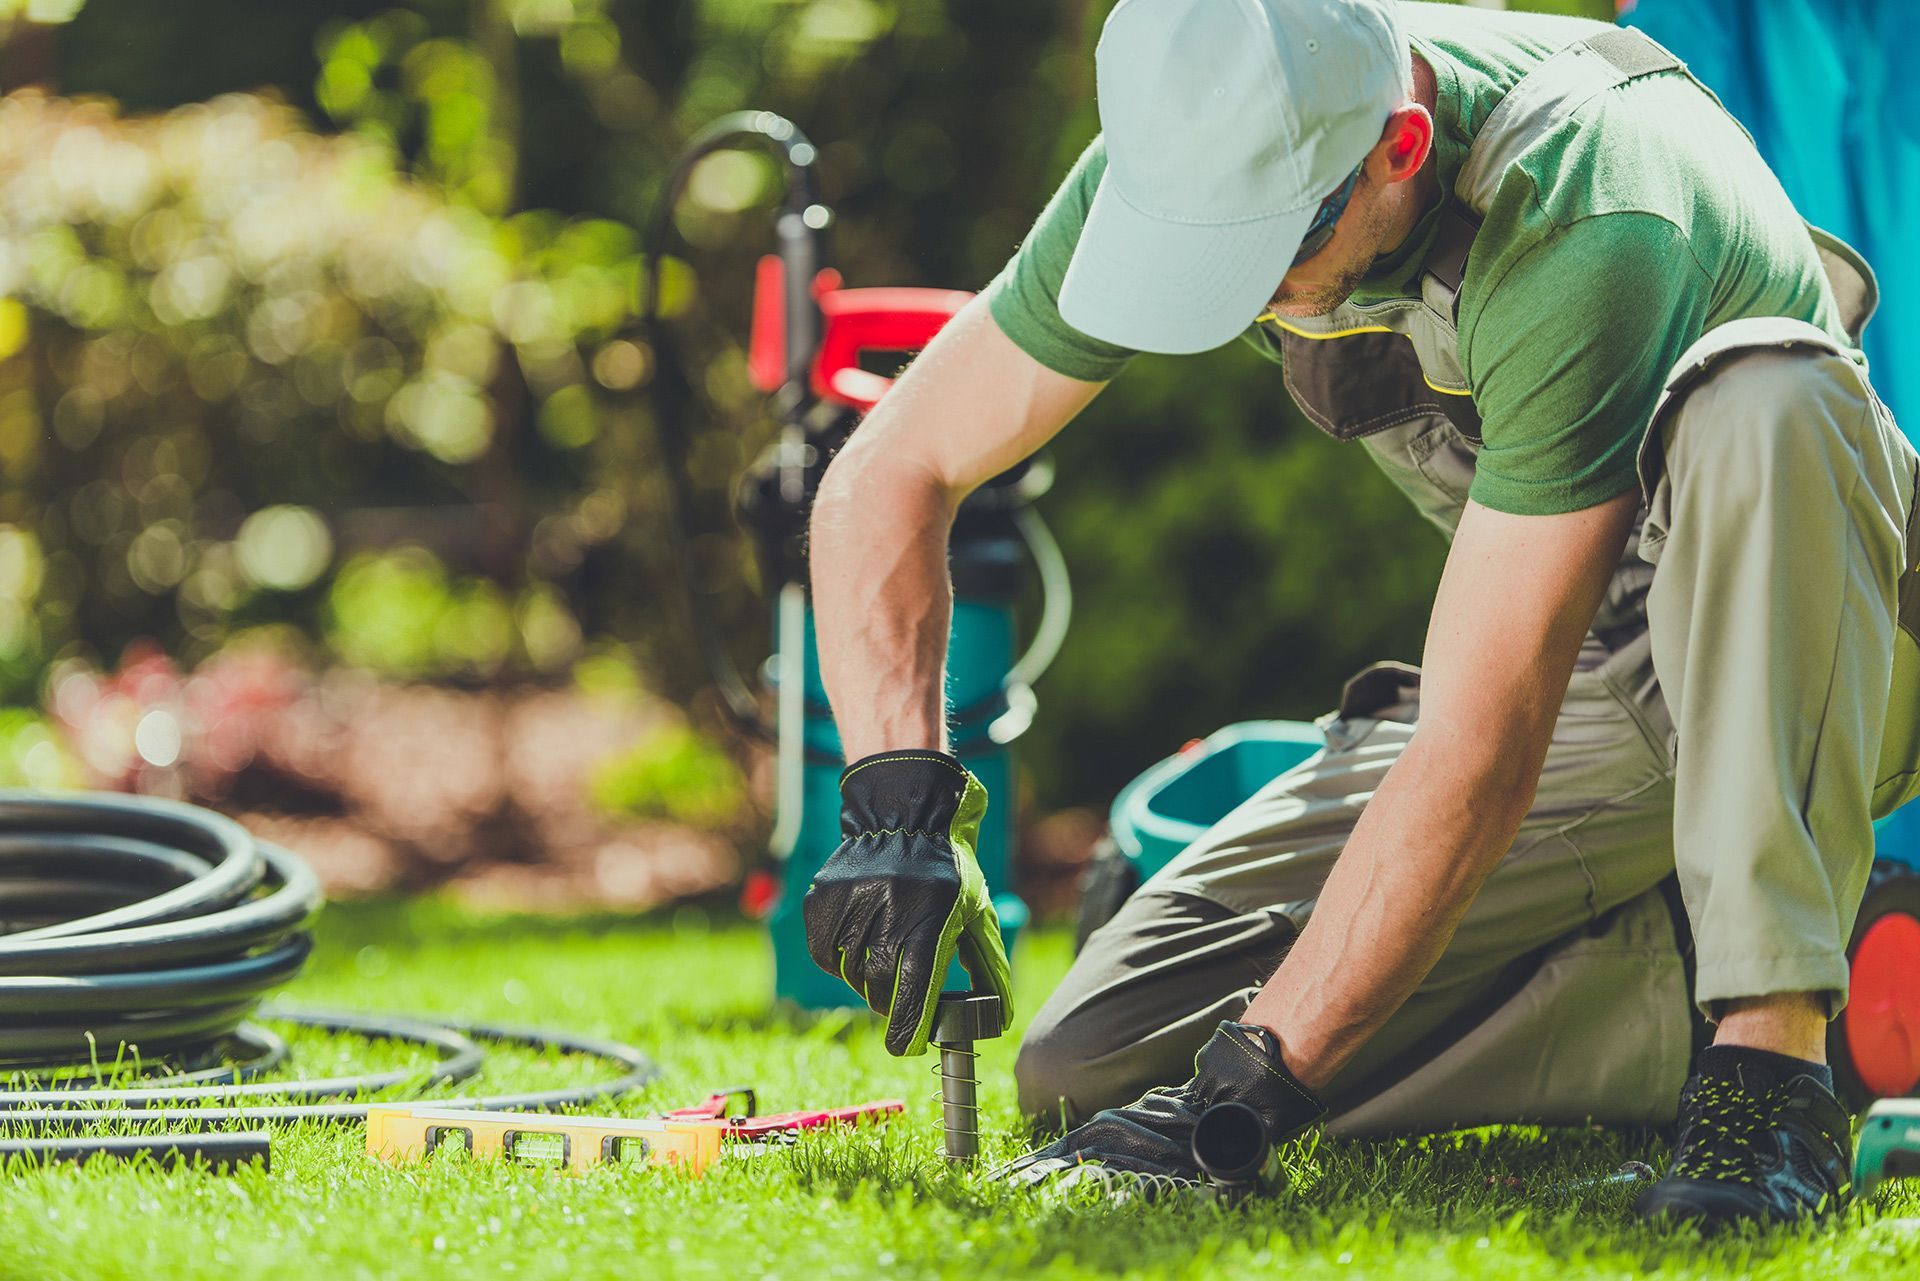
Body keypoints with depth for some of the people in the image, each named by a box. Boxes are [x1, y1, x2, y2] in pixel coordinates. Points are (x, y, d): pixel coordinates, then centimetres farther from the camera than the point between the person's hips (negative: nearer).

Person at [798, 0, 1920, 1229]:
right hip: (1583, 693, 6)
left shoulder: (1589, 237, -34)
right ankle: (1696, 986, -1)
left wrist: (1247, 1091, -35)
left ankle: (1774, 1052, -33)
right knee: (1095, 1065, -9)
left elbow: (1480, 755, -35)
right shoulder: (1197, 151, -15)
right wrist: (900, 797, -22)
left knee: (1756, 401, -40)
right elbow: (890, 476, -7)